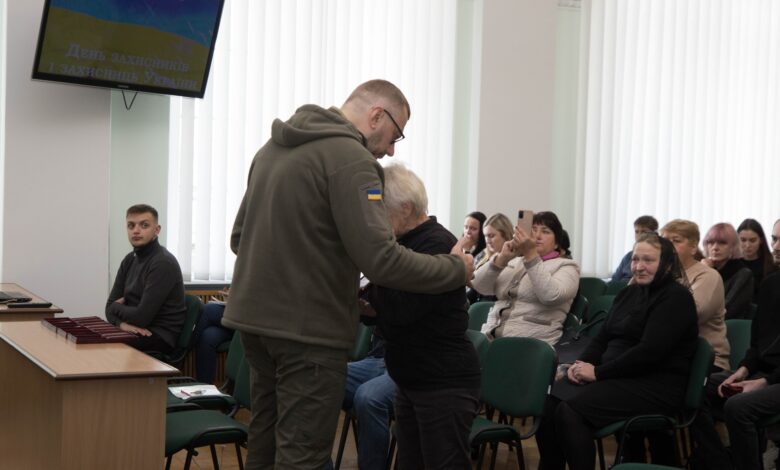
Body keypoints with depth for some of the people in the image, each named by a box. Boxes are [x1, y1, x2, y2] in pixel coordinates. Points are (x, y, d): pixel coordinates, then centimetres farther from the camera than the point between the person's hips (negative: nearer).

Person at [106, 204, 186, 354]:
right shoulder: (129, 260, 12)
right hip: (138, 333, 8)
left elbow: (142, 317, -20)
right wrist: (123, 323, -14)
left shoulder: (163, 263, -16)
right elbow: (110, 307, 8)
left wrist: (117, 307, 0)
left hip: (161, 337, -7)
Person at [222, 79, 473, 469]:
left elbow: (240, 237, 18)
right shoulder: (351, 157, -15)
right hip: (307, 328, -9)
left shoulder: (274, 147, 13)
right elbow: (380, 259, -22)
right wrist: (456, 269, -9)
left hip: (253, 315, 9)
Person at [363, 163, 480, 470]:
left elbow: (403, 309, -26)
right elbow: (389, 312, 18)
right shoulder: (405, 243, 10)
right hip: (411, 382, 9)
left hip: (445, 385, -9)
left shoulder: (437, 245, -17)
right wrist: (366, 306, -1)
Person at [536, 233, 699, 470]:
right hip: (617, 375, 8)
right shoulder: (629, 293, 16)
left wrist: (598, 372, -18)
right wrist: (581, 362, -4)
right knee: (546, 403, -17)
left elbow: (649, 351, -19)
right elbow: (604, 336, 17)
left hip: (655, 386, -7)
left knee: (570, 411, -28)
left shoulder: (676, 298, -9)